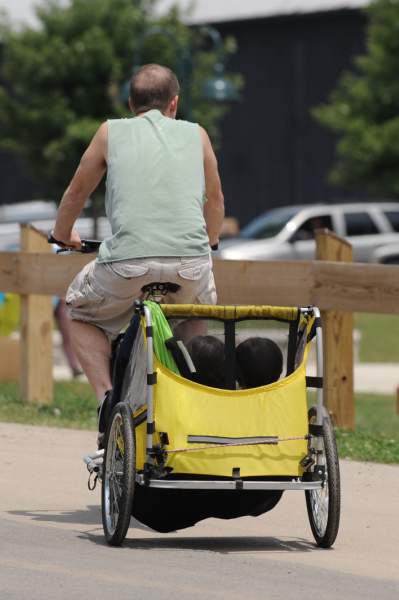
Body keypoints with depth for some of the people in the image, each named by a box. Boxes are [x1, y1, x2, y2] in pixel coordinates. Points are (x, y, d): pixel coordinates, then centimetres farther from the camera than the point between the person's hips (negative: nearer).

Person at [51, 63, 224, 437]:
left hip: (127, 263, -2)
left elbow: (76, 193, 27)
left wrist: (63, 234, 48)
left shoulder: (112, 132, 15)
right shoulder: (196, 135, 19)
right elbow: (215, 200, 33)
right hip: (191, 263, 2)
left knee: (80, 312, 26)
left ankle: (107, 396, 6)